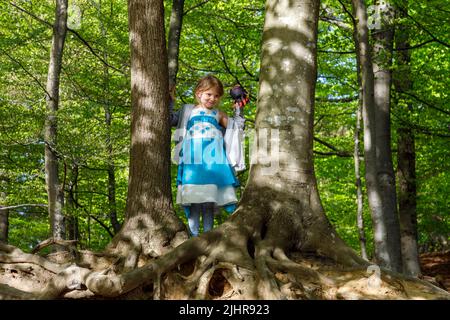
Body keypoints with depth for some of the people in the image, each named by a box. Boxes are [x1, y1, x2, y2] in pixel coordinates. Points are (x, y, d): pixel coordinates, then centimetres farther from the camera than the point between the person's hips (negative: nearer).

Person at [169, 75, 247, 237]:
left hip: (213, 160, 2)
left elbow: (235, 128, 23)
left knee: (209, 197, 2)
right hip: (193, 160, -2)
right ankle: (194, 234, -7)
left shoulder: (219, 114, 20)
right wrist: (169, 101, 7)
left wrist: (238, 111, 13)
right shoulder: (188, 110, 16)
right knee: (193, 196, -9)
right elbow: (171, 120, 12)